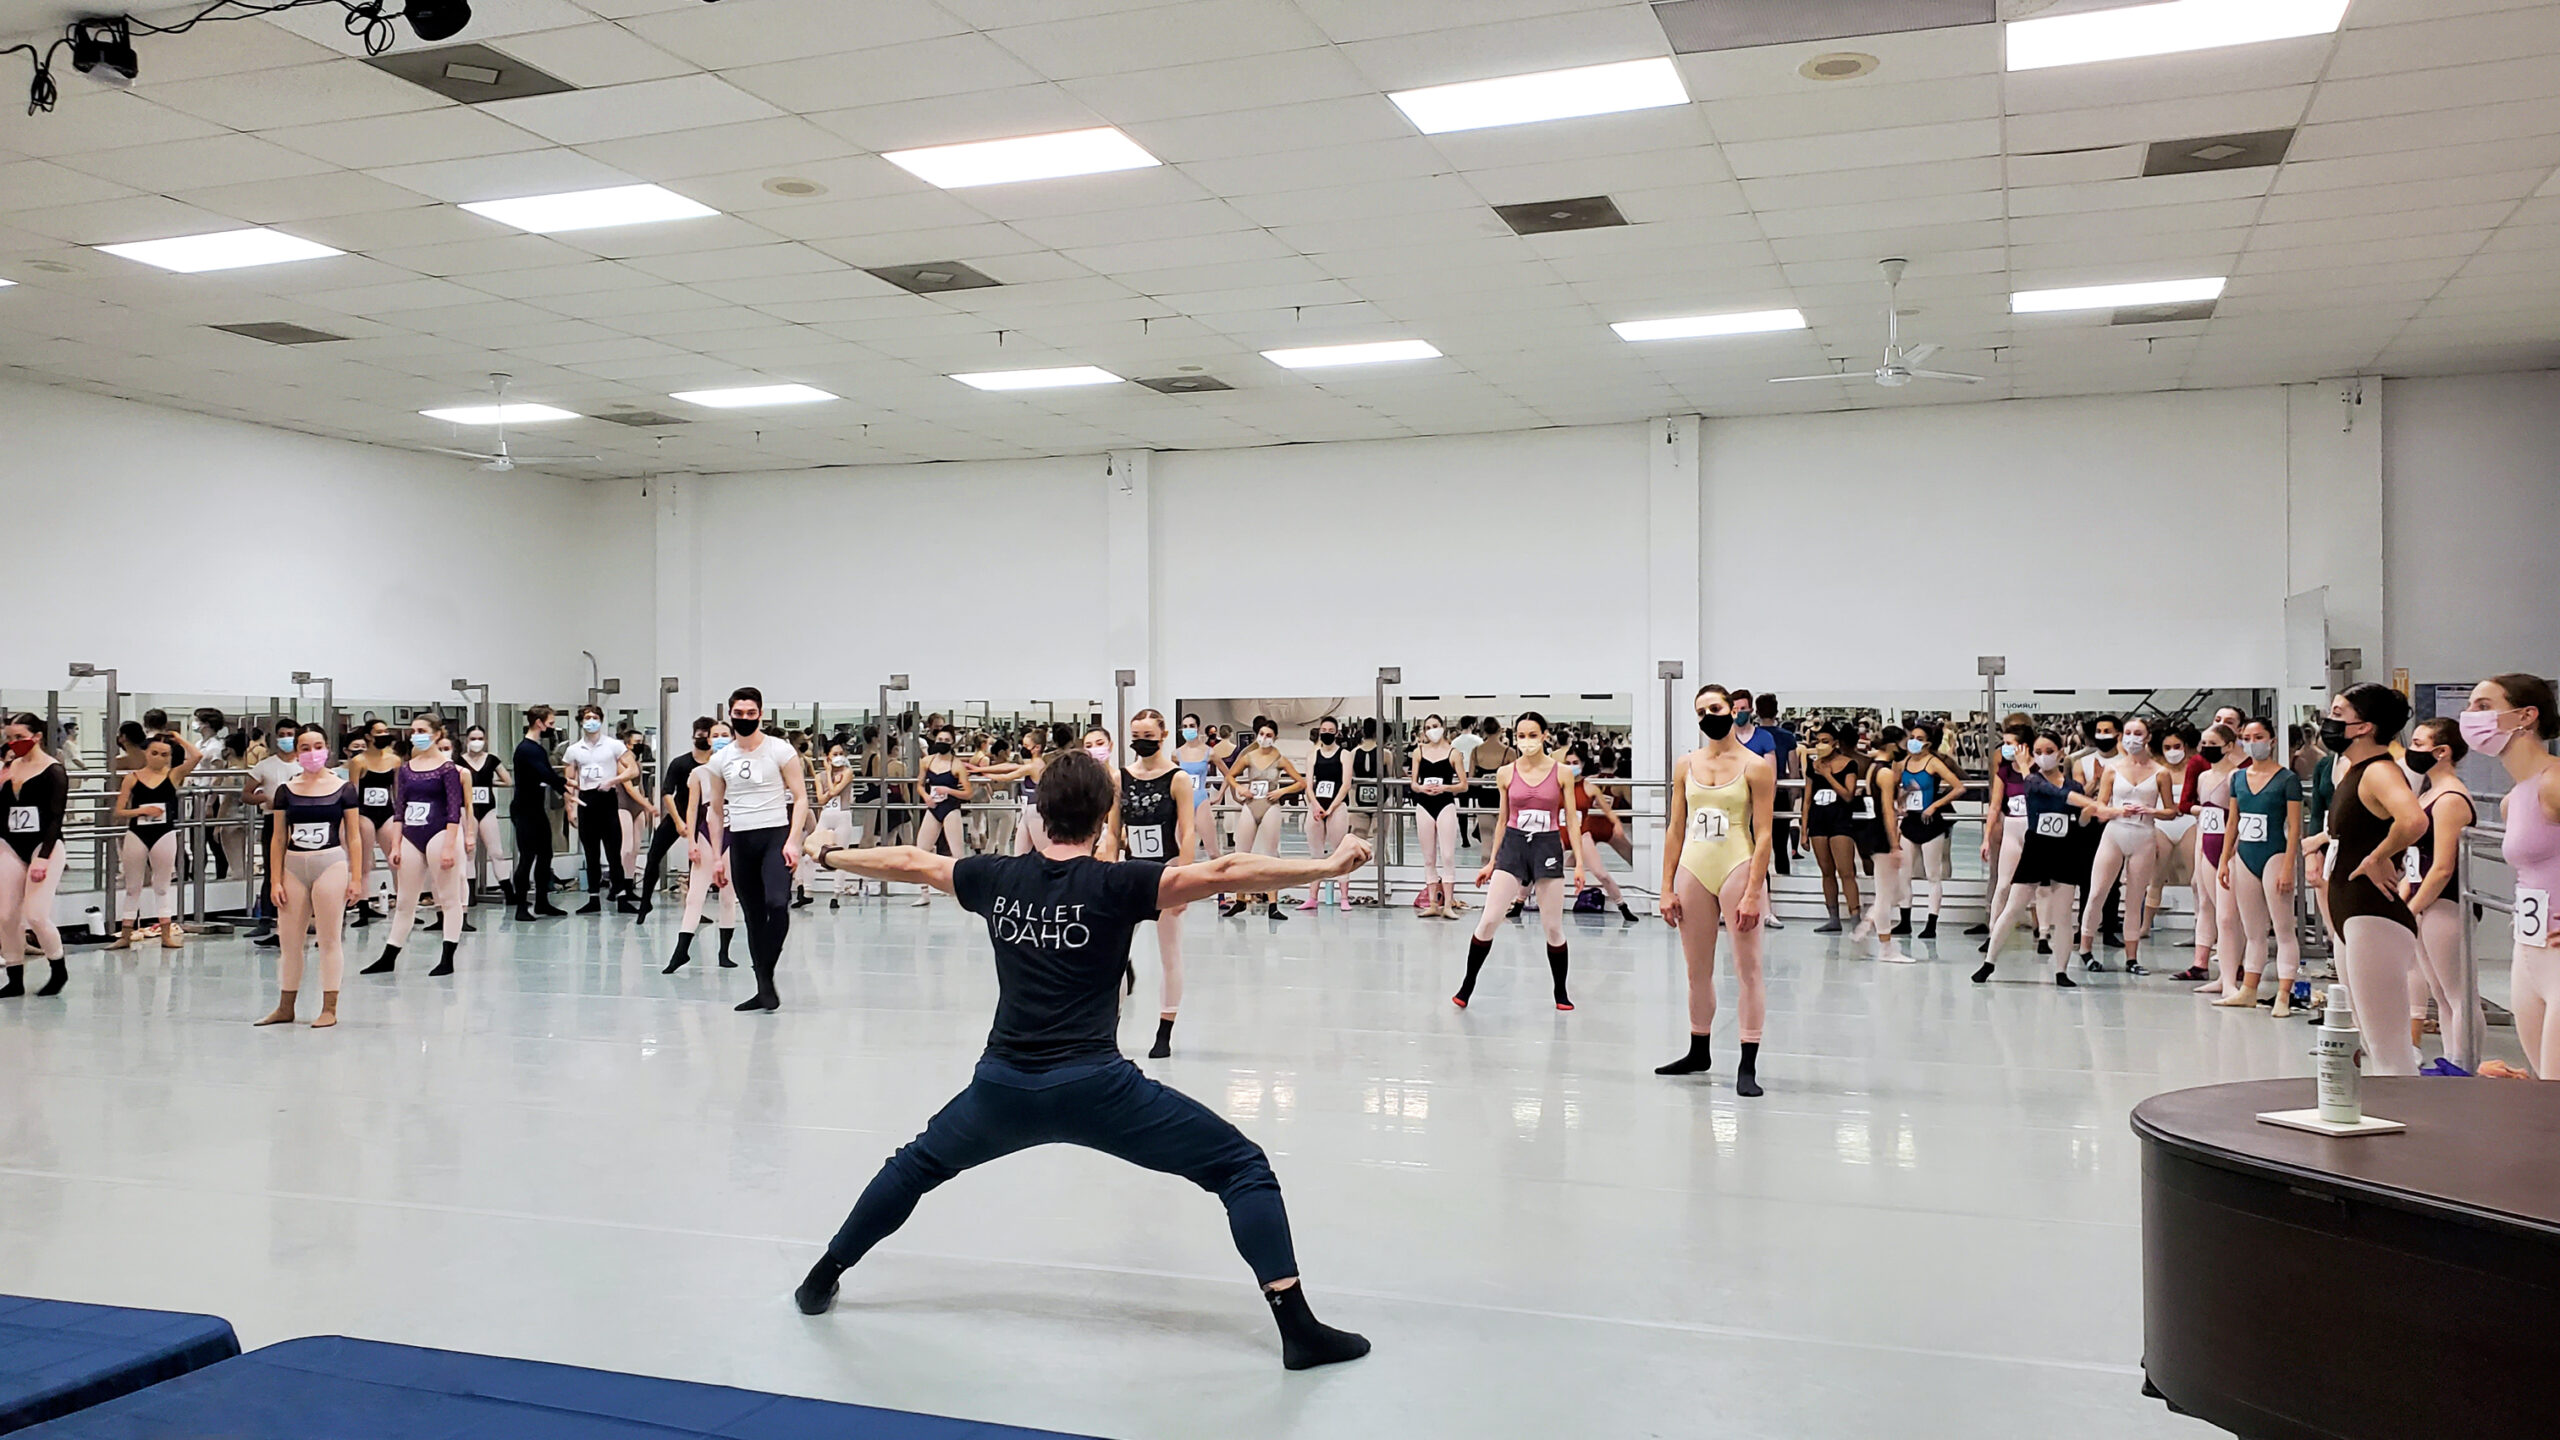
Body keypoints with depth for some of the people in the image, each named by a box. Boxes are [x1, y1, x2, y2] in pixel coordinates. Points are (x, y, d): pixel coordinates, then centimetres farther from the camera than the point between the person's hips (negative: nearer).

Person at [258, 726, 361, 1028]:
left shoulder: (343, 789, 1)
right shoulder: (286, 791, 6)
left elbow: (353, 837, 3)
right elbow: (278, 839, 8)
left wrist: (356, 878, -2)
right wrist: (275, 881, 3)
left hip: (331, 865, -3)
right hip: (293, 867, 3)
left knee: (329, 938, 0)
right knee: (289, 940, 7)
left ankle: (329, 1008, 7)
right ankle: (285, 1007, 19)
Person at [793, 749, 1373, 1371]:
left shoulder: (996, 878, 8)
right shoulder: (1115, 884, -6)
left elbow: (907, 863, 23)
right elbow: (1226, 872, -15)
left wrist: (827, 855, 39)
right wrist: (1330, 864, -14)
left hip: (1004, 1085, 5)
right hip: (1095, 1086, -4)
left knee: (918, 1163, 33)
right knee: (1243, 1167, 2)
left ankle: (822, 1278, 41)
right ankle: (1297, 1326, -8)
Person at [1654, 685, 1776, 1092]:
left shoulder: (1755, 766, -3)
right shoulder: (1687, 764, 9)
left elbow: (1764, 833, -7)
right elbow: (1675, 829, 10)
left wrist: (1753, 893, -14)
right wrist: (1667, 887, 5)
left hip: (1737, 869, -4)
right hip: (1693, 871, 4)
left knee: (1748, 970, -3)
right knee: (1697, 970, 12)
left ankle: (1748, 1066, 0)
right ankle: (1698, 1053, 26)